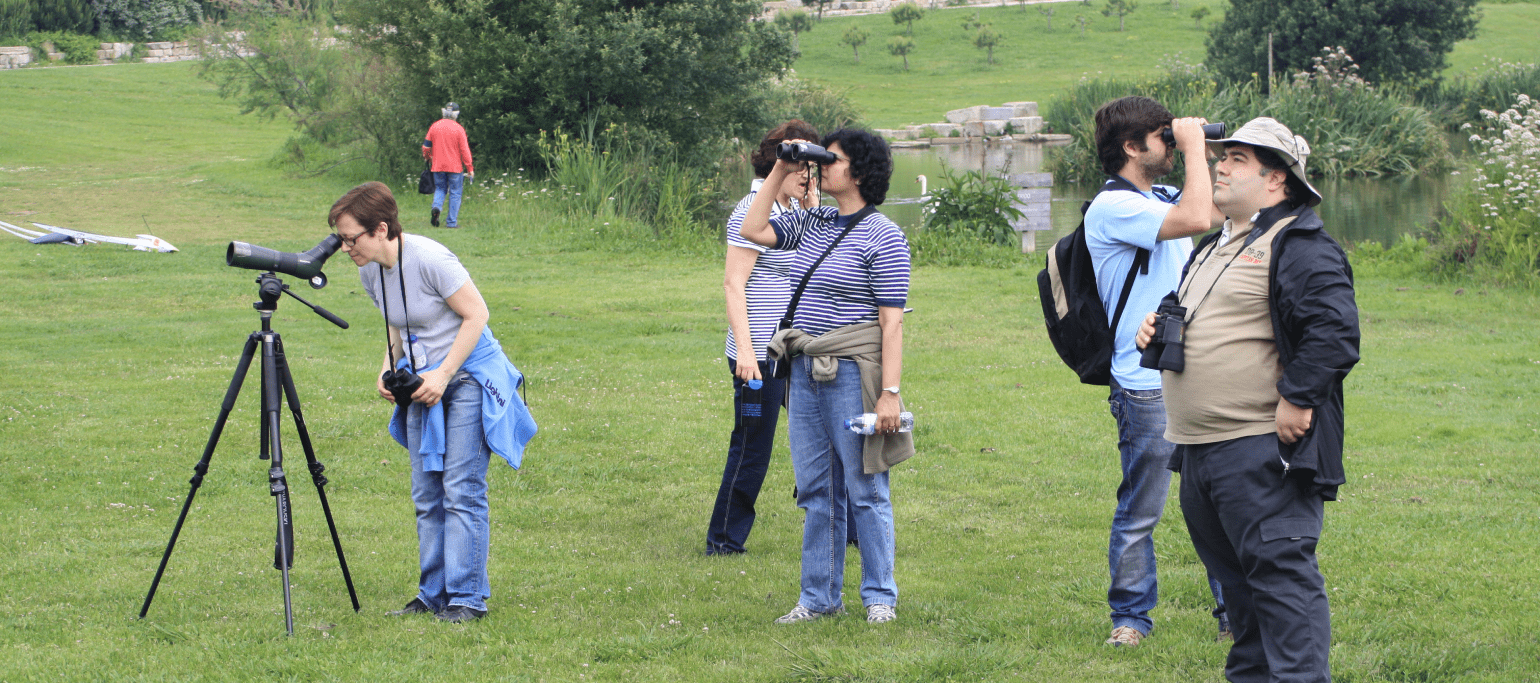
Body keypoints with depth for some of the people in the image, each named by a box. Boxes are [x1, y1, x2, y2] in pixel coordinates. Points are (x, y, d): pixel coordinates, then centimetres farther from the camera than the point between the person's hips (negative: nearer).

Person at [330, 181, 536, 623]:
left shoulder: (428, 259, -22)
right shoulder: (369, 271, 1)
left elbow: (476, 314, -17)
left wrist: (443, 375, -19)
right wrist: (388, 369, 1)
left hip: (469, 375, -8)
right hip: (423, 382, 8)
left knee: (461, 490, -10)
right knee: (426, 494, 7)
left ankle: (467, 598, -6)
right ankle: (433, 595, 13)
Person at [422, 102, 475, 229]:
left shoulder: (434, 127, 2)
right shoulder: (458, 129, -8)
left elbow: (426, 146, 9)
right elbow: (465, 150, -7)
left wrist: (427, 157, 30)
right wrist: (470, 168, -1)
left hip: (438, 166, 3)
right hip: (455, 166, -3)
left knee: (440, 189, 18)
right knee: (455, 193, 4)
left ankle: (436, 206, -13)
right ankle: (452, 222, 0)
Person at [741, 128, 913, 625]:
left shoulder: (882, 238, -10)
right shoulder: (812, 224, 12)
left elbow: (892, 321, -13)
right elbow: (754, 231, 14)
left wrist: (890, 392, -18)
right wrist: (779, 172, 8)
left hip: (852, 373, -7)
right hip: (806, 372, 7)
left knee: (865, 489, -1)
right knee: (815, 490, 10)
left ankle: (880, 597, 9)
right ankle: (819, 597, 17)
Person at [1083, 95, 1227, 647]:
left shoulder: (1162, 198, 14)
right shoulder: (1112, 208, -13)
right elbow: (1197, 219, -24)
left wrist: (1203, 151, 13)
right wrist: (1193, 147, -14)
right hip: (1147, 388, -8)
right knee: (1140, 512, 1)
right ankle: (1130, 616, 13)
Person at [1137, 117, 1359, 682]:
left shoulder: (1299, 246, -10)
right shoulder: (1212, 249, 20)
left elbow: (1335, 330, -20)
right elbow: (1189, 325, 34)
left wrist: (1296, 399, -20)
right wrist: (1154, 332, 13)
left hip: (1262, 452, -10)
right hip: (1197, 449, 10)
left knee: (1280, 574, -11)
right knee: (1234, 578, 16)